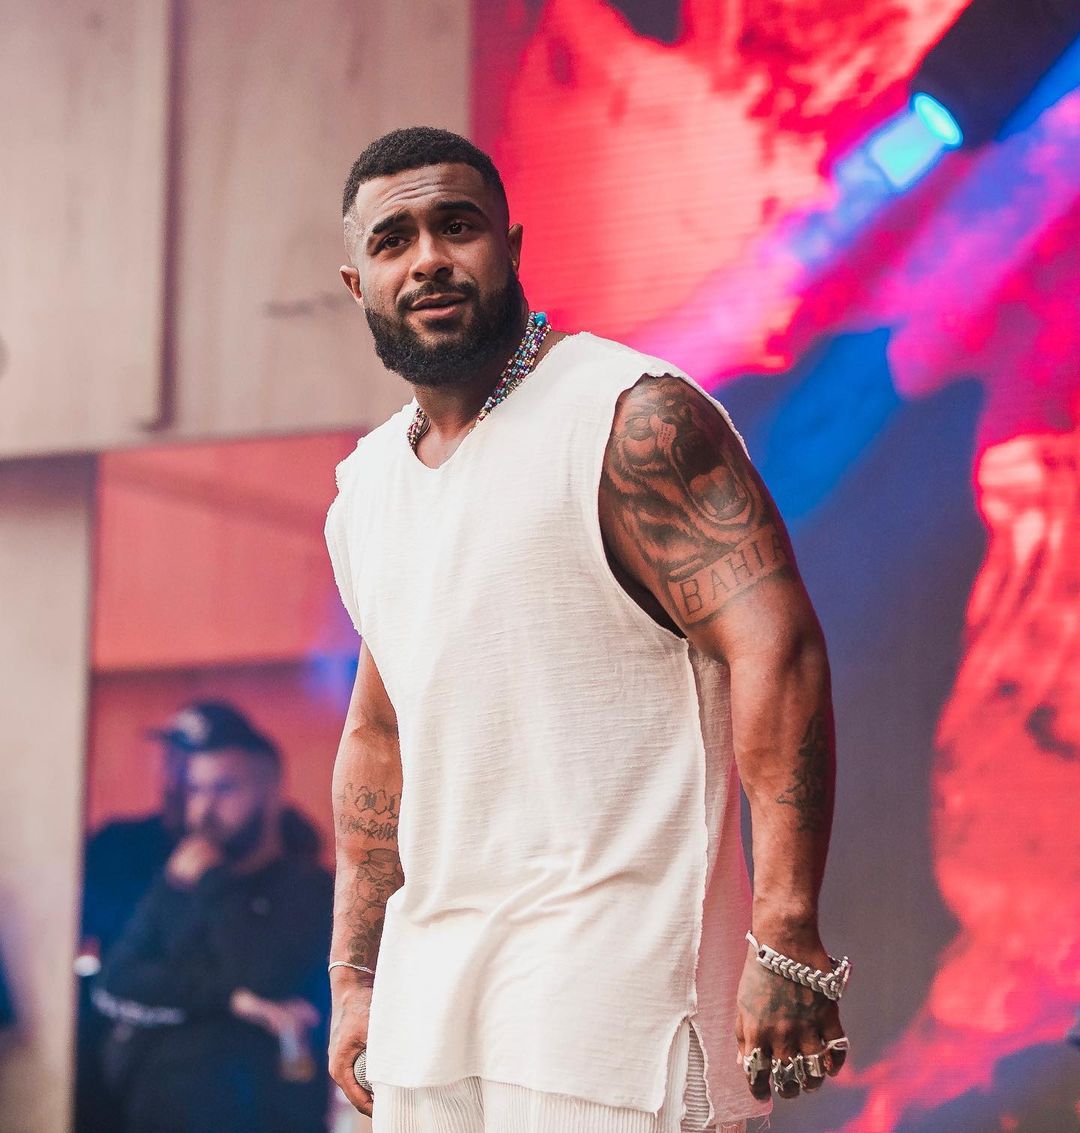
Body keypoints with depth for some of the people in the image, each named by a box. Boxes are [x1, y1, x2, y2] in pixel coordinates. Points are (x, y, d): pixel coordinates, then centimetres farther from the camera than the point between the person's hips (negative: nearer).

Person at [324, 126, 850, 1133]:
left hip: (608, 965, -7)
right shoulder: (365, 486, 14)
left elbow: (777, 652, -17)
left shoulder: (632, 419, -8)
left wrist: (785, 938, -25)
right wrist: (354, 977, 18)